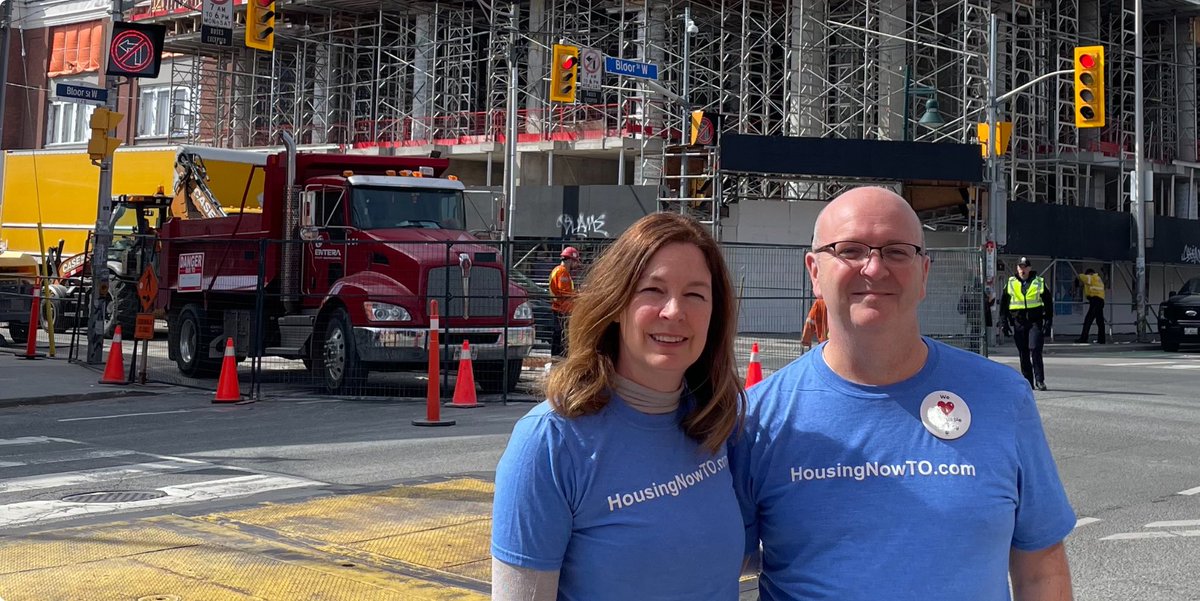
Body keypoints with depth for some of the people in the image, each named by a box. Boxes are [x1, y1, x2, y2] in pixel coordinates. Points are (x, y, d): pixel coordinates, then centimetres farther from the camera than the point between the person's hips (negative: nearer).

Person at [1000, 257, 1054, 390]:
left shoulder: (1039, 283, 6)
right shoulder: (1010, 283, 8)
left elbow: (1049, 303, 9)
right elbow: (1003, 304, 12)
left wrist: (1048, 321, 2)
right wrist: (1003, 322, 6)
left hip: (1035, 321, -2)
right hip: (1018, 323, 2)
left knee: (1035, 350, -13)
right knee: (1023, 354, 5)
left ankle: (1039, 380, -7)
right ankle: (1028, 382, 12)